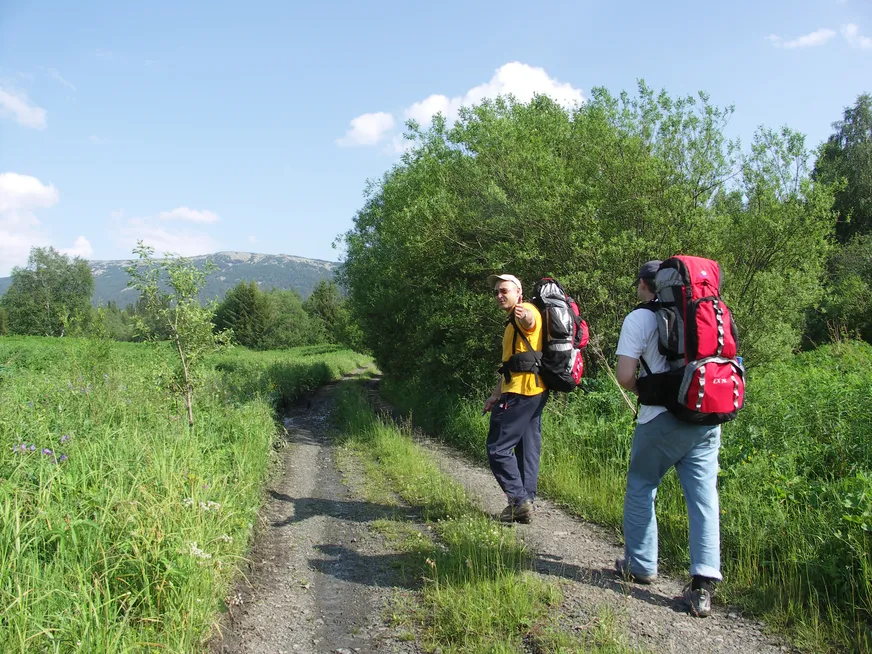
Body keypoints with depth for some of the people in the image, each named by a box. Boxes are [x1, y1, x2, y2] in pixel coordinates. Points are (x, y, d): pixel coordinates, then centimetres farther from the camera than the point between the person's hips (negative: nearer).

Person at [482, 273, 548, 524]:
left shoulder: (525, 310, -8)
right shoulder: (513, 323, 24)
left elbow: (530, 320, -37)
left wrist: (525, 317, -60)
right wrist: (495, 394, 29)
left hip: (521, 392, -11)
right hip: (534, 391, 11)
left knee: (498, 448, -7)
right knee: (528, 449, 11)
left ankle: (519, 500, -6)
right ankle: (525, 503, 16)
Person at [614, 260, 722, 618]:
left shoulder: (639, 318, -4)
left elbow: (625, 376, -11)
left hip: (663, 420, -4)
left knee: (640, 490, 14)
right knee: (703, 497, 4)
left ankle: (640, 565, 24)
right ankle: (703, 583, 0)